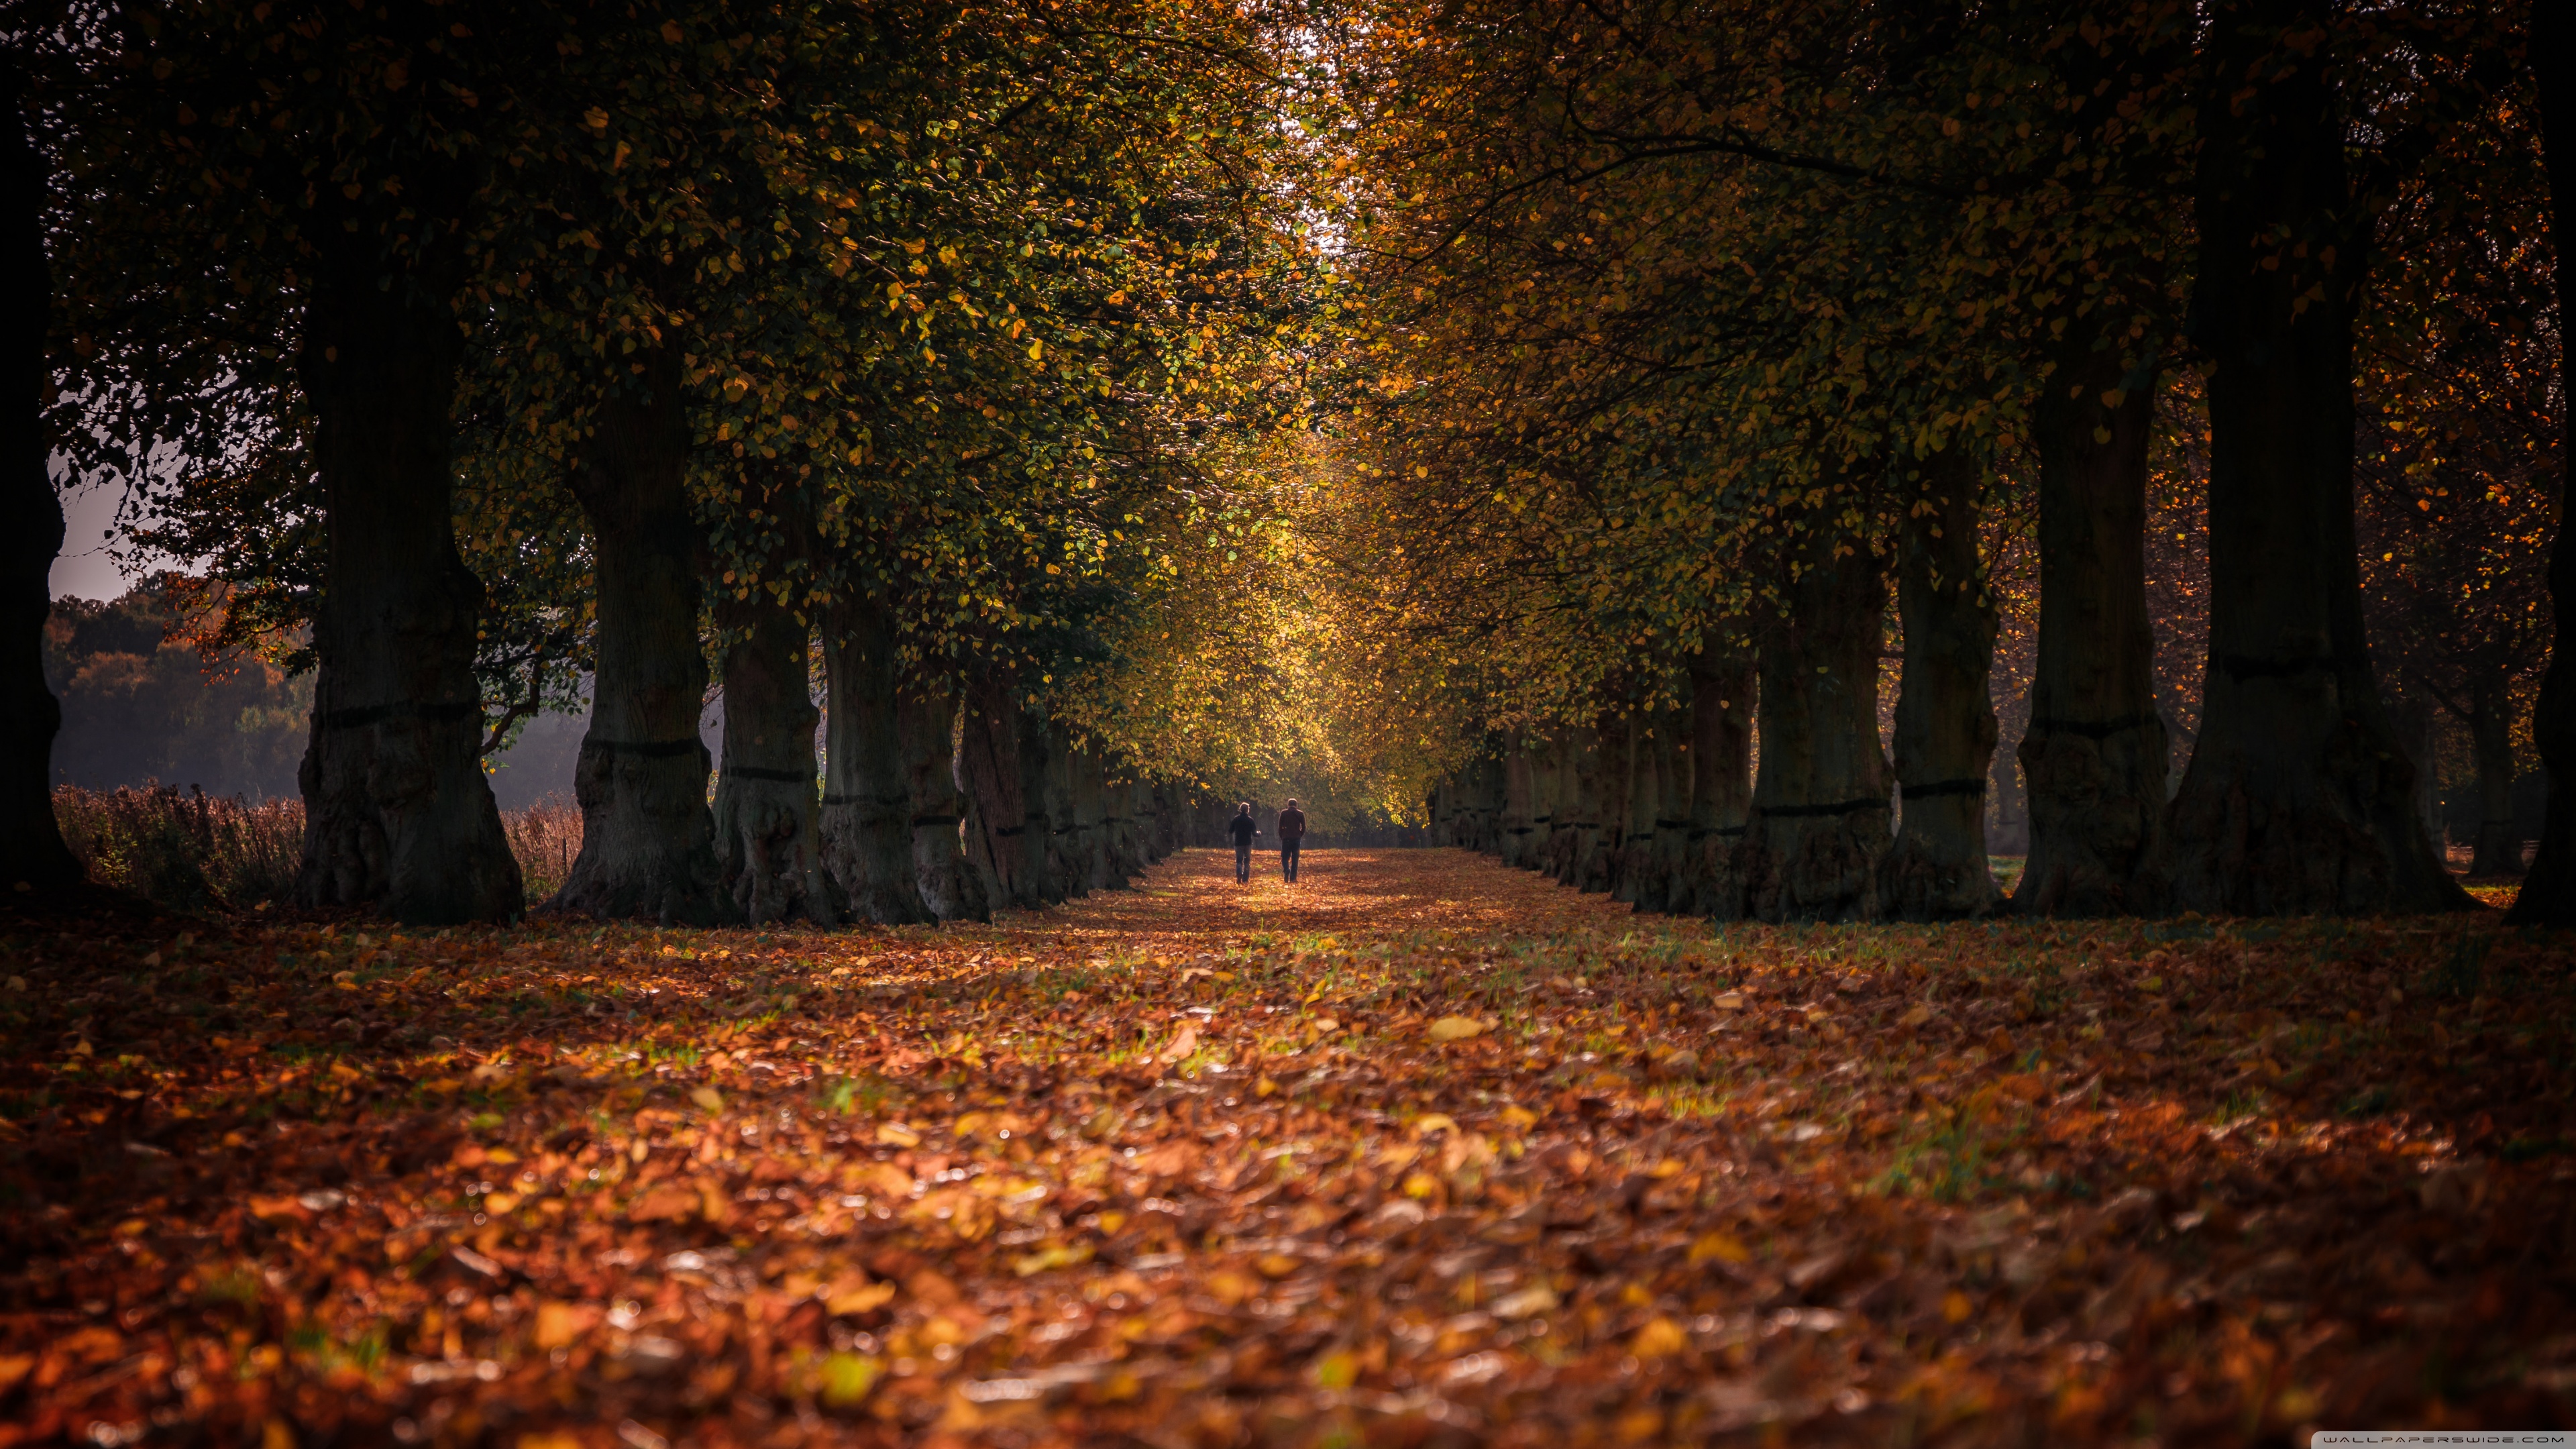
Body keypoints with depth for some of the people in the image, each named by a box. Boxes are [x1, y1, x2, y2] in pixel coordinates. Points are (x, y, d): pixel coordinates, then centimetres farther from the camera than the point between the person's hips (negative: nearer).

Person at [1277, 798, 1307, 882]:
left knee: (1285, 857, 5)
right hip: (1297, 839, 1)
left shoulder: (1283, 813, 1)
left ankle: (1286, 869, -25)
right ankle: (1293, 878, 1)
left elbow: (1280, 827, 2)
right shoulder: (1301, 814, 4)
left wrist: (1282, 837, 13)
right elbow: (1304, 827, 4)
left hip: (1286, 839, -1)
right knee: (1295, 859, 6)